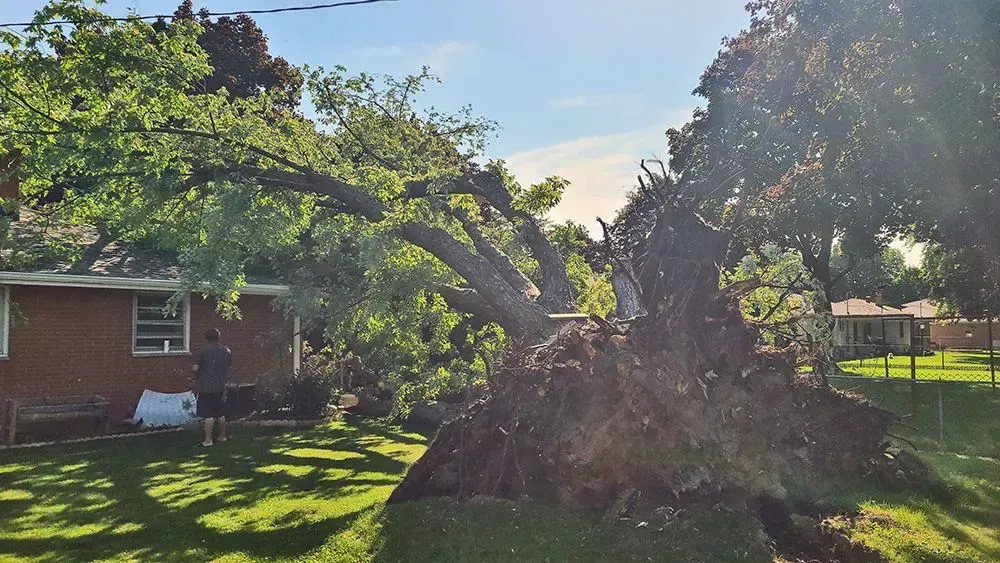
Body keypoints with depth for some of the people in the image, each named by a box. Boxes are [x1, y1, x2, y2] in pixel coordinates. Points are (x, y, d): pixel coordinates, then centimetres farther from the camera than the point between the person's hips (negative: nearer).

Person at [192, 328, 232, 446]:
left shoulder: (202, 350, -10)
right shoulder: (227, 351, 6)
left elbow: (195, 369, -13)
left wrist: (198, 376, 6)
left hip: (206, 387, -5)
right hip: (221, 387, 5)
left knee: (208, 414, -1)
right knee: (220, 413, 16)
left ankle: (208, 440, 2)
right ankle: (222, 436, 26)